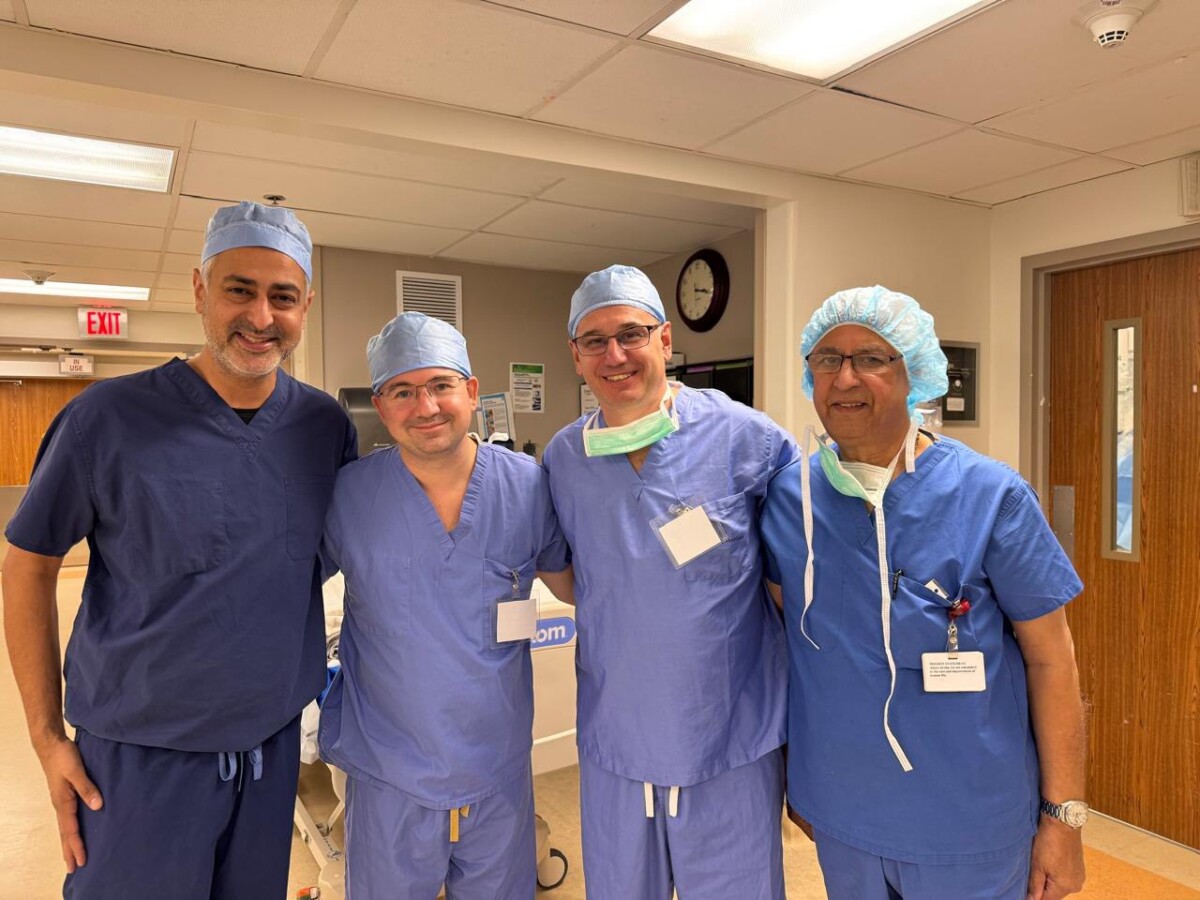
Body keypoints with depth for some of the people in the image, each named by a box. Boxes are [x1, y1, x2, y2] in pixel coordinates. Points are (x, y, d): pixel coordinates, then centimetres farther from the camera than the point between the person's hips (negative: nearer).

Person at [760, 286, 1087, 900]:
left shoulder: (991, 496, -14)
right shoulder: (788, 496, -6)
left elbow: (1050, 658, -9)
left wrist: (1063, 818, -7)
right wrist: (794, 777, 9)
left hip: (969, 829, -2)